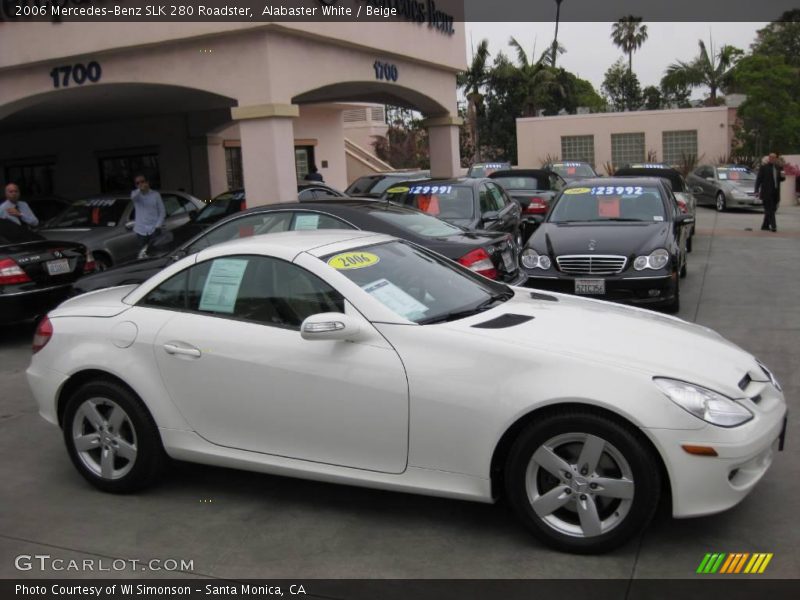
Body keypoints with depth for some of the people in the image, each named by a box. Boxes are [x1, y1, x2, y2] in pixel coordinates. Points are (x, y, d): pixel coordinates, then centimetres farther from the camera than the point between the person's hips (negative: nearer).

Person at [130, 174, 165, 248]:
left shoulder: (155, 194, 1)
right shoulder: (135, 194, 3)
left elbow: (162, 212, 3)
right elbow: (133, 197, -23)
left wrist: (158, 226, -8)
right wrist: (140, 189, -40)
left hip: (154, 229, -1)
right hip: (141, 230, 1)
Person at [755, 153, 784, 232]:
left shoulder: (778, 167, 14)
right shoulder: (763, 167, -2)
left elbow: (780, 179, 20)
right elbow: (759, 179, -6)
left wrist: (782, 176, -5)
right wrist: (757, 190, -14)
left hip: (775, 193, 6)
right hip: (767, 192, -6)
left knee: (770, 210, 9)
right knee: (770, 210, -10)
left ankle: (765, 226, 17)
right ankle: (773, 226, -13)